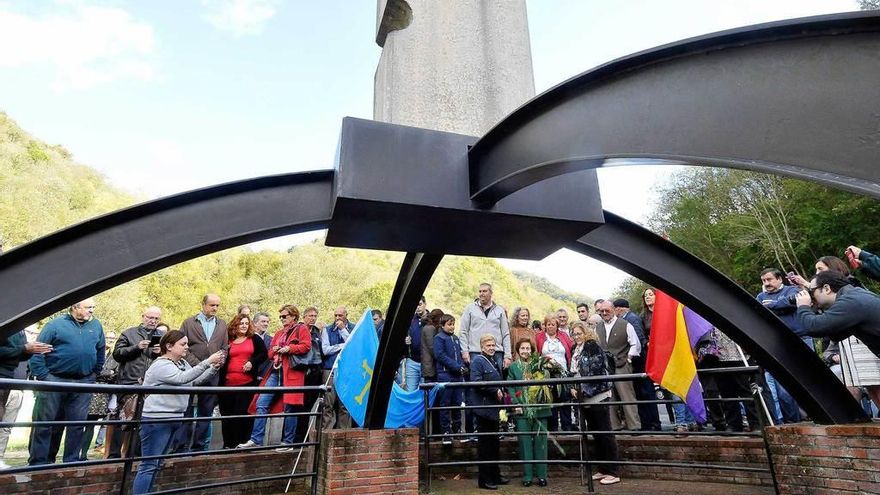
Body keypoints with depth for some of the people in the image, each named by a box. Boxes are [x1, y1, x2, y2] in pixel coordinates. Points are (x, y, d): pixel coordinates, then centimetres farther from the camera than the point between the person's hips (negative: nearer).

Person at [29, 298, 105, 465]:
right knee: (44, 422, 3)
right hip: (54, 380, -3)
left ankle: (72, 459, 17)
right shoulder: (56, 324, -3)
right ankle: (38, 461, 14)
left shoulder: (96, 326, 9)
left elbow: (101, 351, 19)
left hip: (83, 383, 3)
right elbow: (37, 352, -3)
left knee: (77, 423, 7)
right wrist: (42, 376, -9)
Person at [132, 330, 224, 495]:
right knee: (149, 465, -4)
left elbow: (197, 380, 8)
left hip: (174, 419, 9)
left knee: (158, 464, 14)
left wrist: (214, 368, -8)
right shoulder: (161, 365, -15)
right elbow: (183, 378, -30)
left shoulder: (183, 363, 11)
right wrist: (208, 362, -33)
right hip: (157, 420, -9)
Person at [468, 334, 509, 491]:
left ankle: (495, 475, 28)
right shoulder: (477, 360, -12)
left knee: (494, 442, 16)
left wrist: (501, 393, 9)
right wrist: (495, 391, -18)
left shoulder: (494, 361, 16)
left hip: (493, 408, 9)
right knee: (485, 443, 0)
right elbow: (476, 382, -22)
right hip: (483, 407, -9)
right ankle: (484, 479, 11)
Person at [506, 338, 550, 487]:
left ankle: (541, 475, 15)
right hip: (522, 410, -1)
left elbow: (546, 384, 6)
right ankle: (527, 476, 13)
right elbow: (510, 388, 2)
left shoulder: (538, 365, 8)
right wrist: (516, 404, -9)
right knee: (525, 442, 3)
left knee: (540, 441, 5)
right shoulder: (513, 367, 7)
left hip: (540, 409, 1)